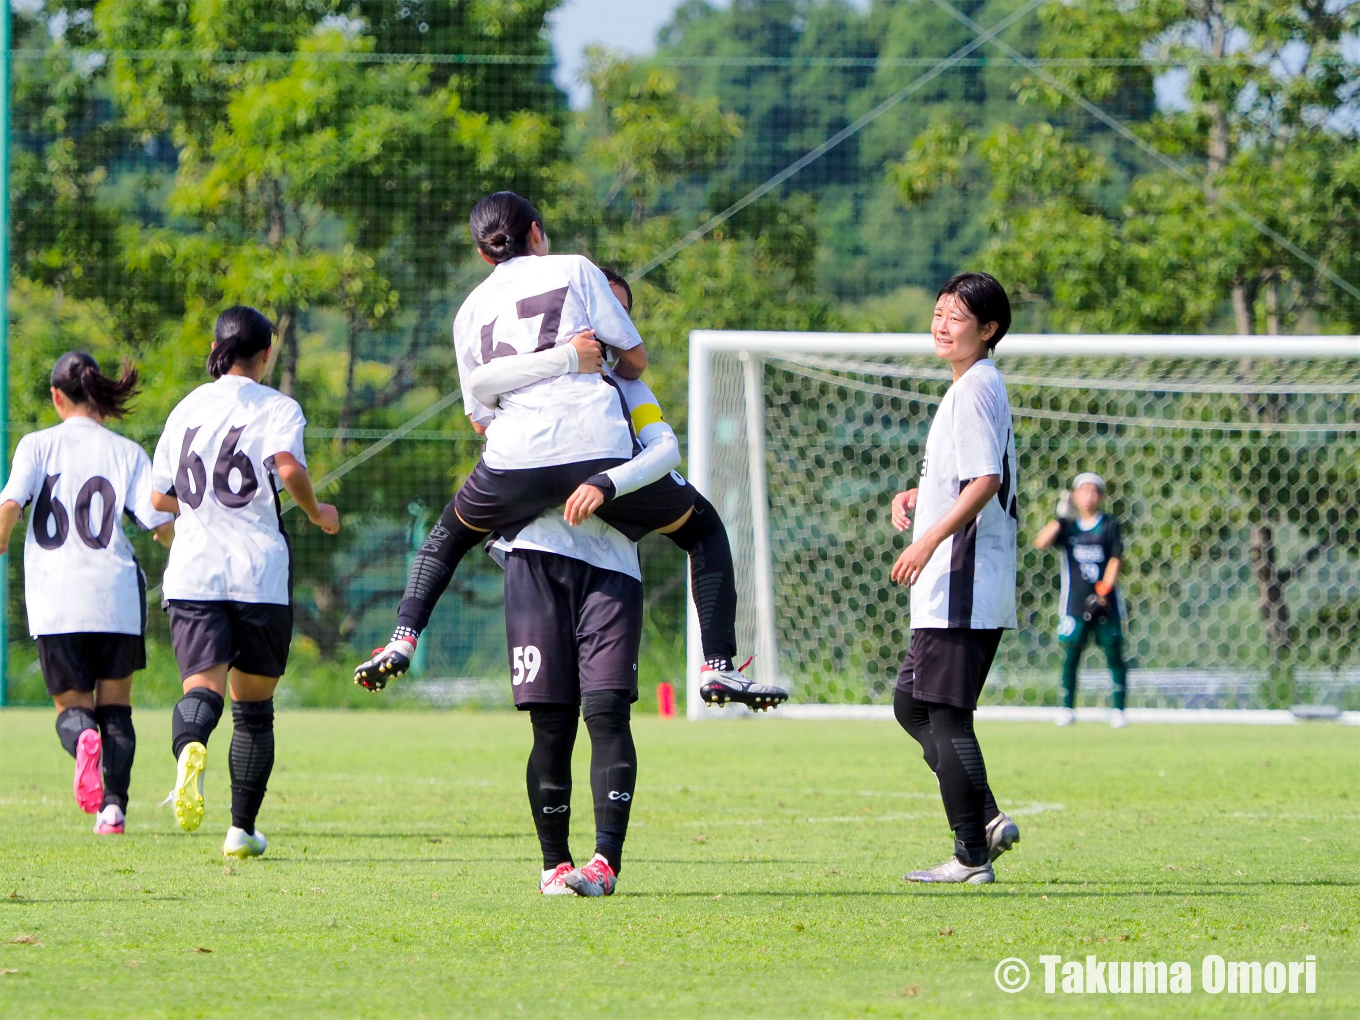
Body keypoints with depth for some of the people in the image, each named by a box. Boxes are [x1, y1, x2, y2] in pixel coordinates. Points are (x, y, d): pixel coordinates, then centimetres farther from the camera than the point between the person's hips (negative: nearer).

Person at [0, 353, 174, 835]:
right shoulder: (127, 453, 4)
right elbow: (160, 524, -4)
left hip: (53, 598, 0)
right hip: (115, 596, 0)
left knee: (71, 704, 12)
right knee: (115, 704, 15)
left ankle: (82, 738, -24)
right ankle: (113, 805, -1)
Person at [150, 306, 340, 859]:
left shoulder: (186, 408, 14)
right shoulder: (277, 407, 0)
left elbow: (159, 498, 18)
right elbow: (289, 467, -19)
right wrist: (317, 513, -1)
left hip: (192, 574, 2)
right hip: (259, 574, -2)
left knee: (202, 685, -13)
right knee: (253, 707, 11)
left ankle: (189, 748, -48)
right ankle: (242, 829, 12)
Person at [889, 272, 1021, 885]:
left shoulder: (976, 388, -13)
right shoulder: (977, 387, 19)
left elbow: (986, 480, -25)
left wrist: (930, 539, -30)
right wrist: (917, 496, 15)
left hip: (961, 585, -11)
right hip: (950, 588, 11)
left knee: (945, 715, -7)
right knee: (912, 704, 15)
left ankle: (972, 856, -5)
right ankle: (986, 819, 12)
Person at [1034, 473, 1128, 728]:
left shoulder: (1109, 524, 2)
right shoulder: (1068, 524, 3)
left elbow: (1115, 559, -2)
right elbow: (1041, 542, -10)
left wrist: (1104, 590, -13)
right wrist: (1061, 517, -16)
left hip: (1106, 601, 0)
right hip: (1075, 599, 0)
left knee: (1114, 652, -2)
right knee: (1071, 654, -1)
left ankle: (1119, 709, 4)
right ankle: (1067, 709, 7)